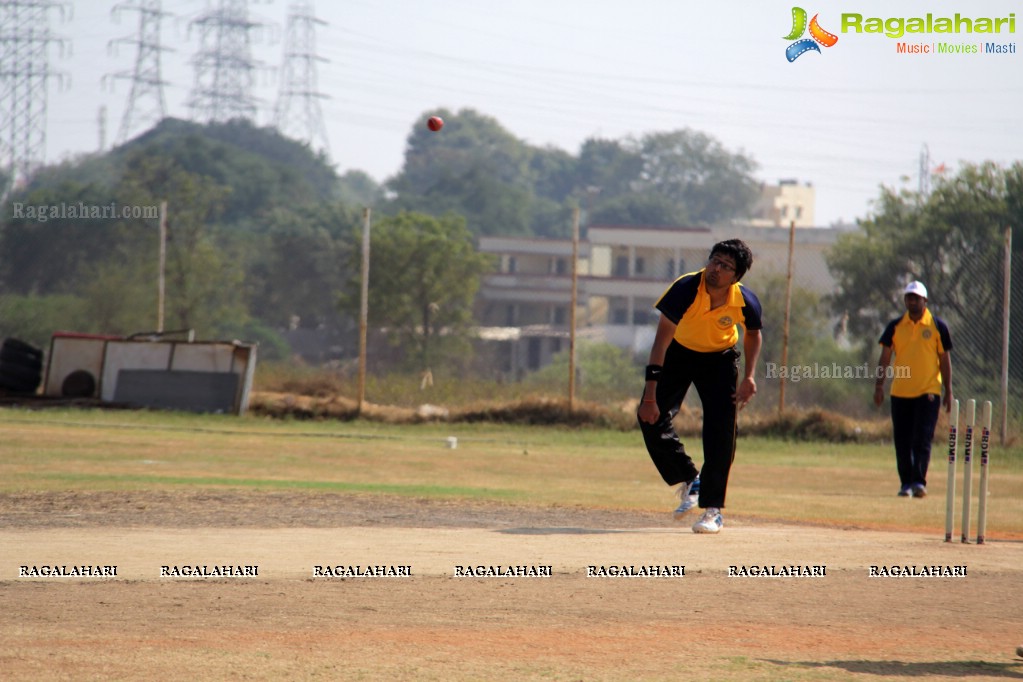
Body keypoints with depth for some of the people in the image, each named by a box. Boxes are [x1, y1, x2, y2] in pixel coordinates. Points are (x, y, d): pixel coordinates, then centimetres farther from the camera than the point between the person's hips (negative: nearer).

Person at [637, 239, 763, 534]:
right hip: (679, 352, 0)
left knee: (721, 431, -14)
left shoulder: (746, 303, -26)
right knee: (651, 418, -10)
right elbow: (661, 340, -32)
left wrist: (749, 376, -13)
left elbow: (753, 334, 0)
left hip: (720, 358, 0)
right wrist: (650, 395, -37)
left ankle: (712, 509, -3)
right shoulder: (685, 289, -33)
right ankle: (688, 481, 13)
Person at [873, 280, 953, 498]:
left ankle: (919, 482, -12)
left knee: (922, 439, -10)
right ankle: (906, 483, 13)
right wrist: (879, 385, -6)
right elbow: (885, 357, 4)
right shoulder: (895, 326, 6)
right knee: (902, 441, 5)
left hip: (928, 392, -3)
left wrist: (948, 391, 0)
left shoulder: (937, 326, 1)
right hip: (900, 392, 3)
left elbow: (945, 359, 4)